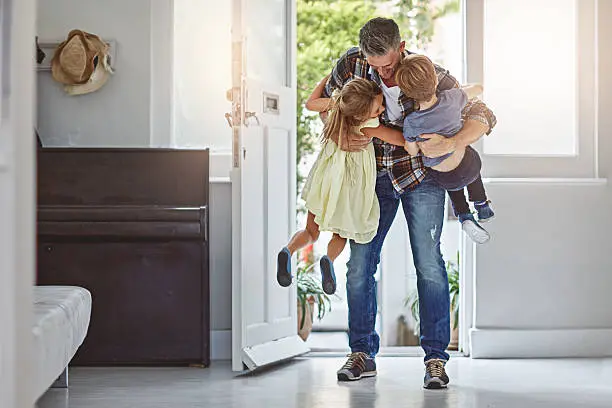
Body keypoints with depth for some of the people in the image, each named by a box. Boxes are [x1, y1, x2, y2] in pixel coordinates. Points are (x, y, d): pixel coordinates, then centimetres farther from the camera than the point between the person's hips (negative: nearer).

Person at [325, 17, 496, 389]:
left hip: (421, 175, -3)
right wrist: (339, 138, -18)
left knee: (429, 264, -8)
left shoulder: (430, 76, -22)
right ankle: (362, 355, 8)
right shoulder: (352, 64, -16)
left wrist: (450, 144, -42)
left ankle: (436, 358, -2)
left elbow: (483, 116, -23)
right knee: (360, 264, -2)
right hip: (374, 175, 3)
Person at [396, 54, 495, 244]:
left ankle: (464, 216, 23)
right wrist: (457, 88, 13)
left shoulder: (411, 123, -26)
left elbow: (412, 151, -7)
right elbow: (478, 88, -2)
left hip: (444, 178, -1)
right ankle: (482, 207, 45)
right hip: (470, 166, 1)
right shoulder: (451, 98, -23)